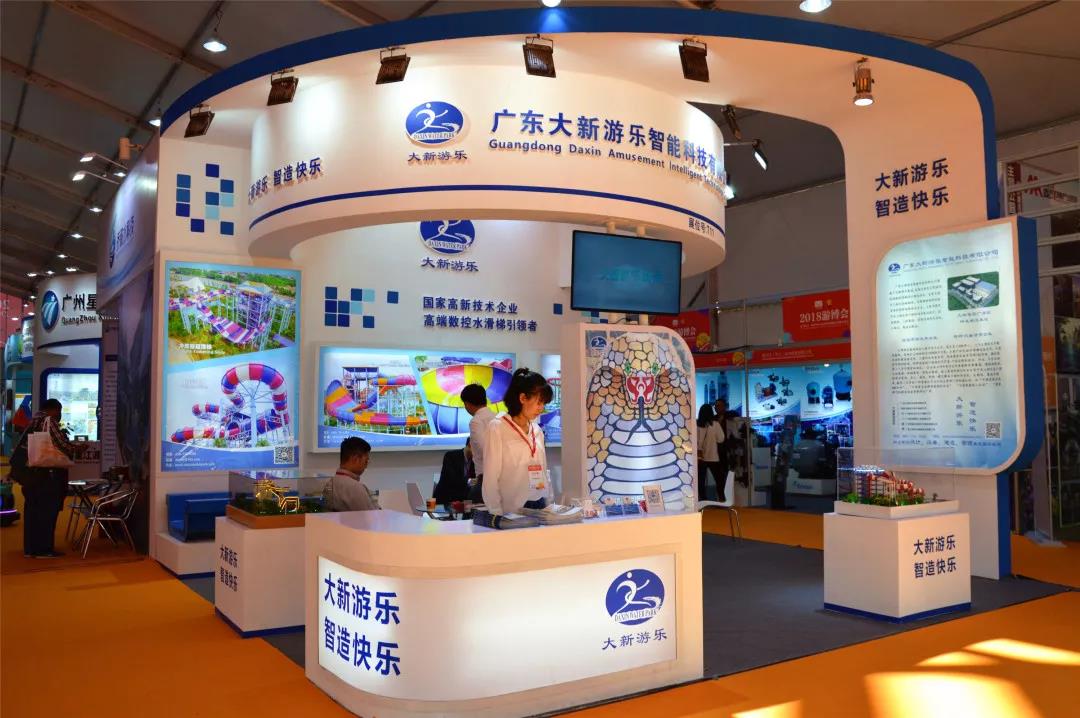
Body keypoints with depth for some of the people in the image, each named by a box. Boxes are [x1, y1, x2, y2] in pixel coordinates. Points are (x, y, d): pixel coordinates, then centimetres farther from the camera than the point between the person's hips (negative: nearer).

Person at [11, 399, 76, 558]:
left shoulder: (34, 421, 15)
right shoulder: (49, 421, -9)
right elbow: (62, 445, -12)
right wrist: (76, 449, 6)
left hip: (26, 471, 8)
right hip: (42, 473, -8)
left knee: (32, 509, 13)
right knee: (47, 510, -1)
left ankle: (30, 548, 18)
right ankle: (44, 549, 2)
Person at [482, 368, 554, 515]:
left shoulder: (537, 431, 12)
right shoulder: (497, 428, -5)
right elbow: (490, 479, -7)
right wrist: (497, 516, -12)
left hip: (539, 508, 5)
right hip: (512, 511, -5)